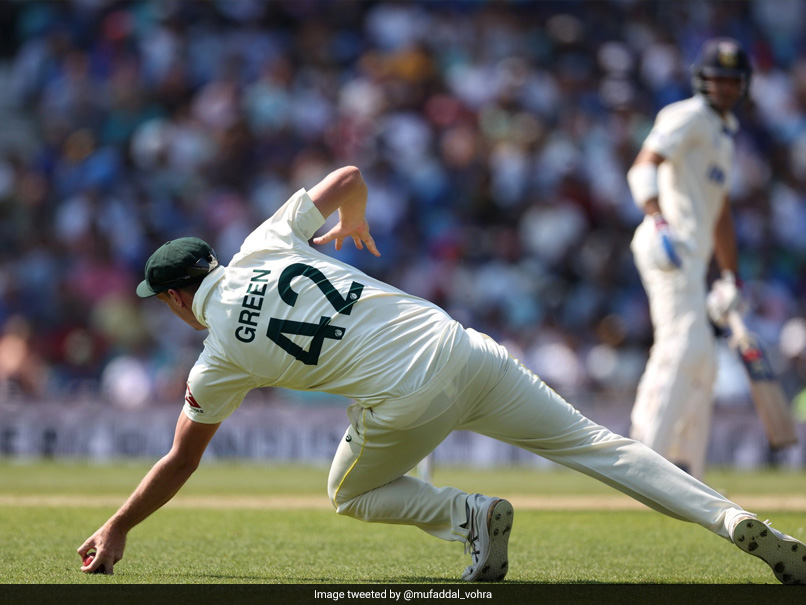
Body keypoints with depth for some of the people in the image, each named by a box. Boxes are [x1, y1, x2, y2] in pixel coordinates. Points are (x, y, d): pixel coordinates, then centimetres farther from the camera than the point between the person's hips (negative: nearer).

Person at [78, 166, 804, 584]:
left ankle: (469, 512, -3)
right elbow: (349, 177, 21)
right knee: (596, 445, 5)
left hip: (405, 400, -4)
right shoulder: (268, 242, 13)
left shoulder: (220, 357, 6)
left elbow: (180, 461, 15)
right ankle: (729, 518, -13)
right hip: (461, 346, 4)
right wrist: (353, 224, 44)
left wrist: (116, 531, 27)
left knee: (352, 495, 25)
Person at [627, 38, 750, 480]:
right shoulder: (688, 117, -4)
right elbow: (644, 165, -20)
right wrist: (658, 220, -37)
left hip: (692, 254, 10)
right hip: (669, 246, -10)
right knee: (686, 348, -19)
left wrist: (731, 277, 31)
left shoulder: (723, 134, 26)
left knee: (699, 364, 11)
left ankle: (685, 478, 14)